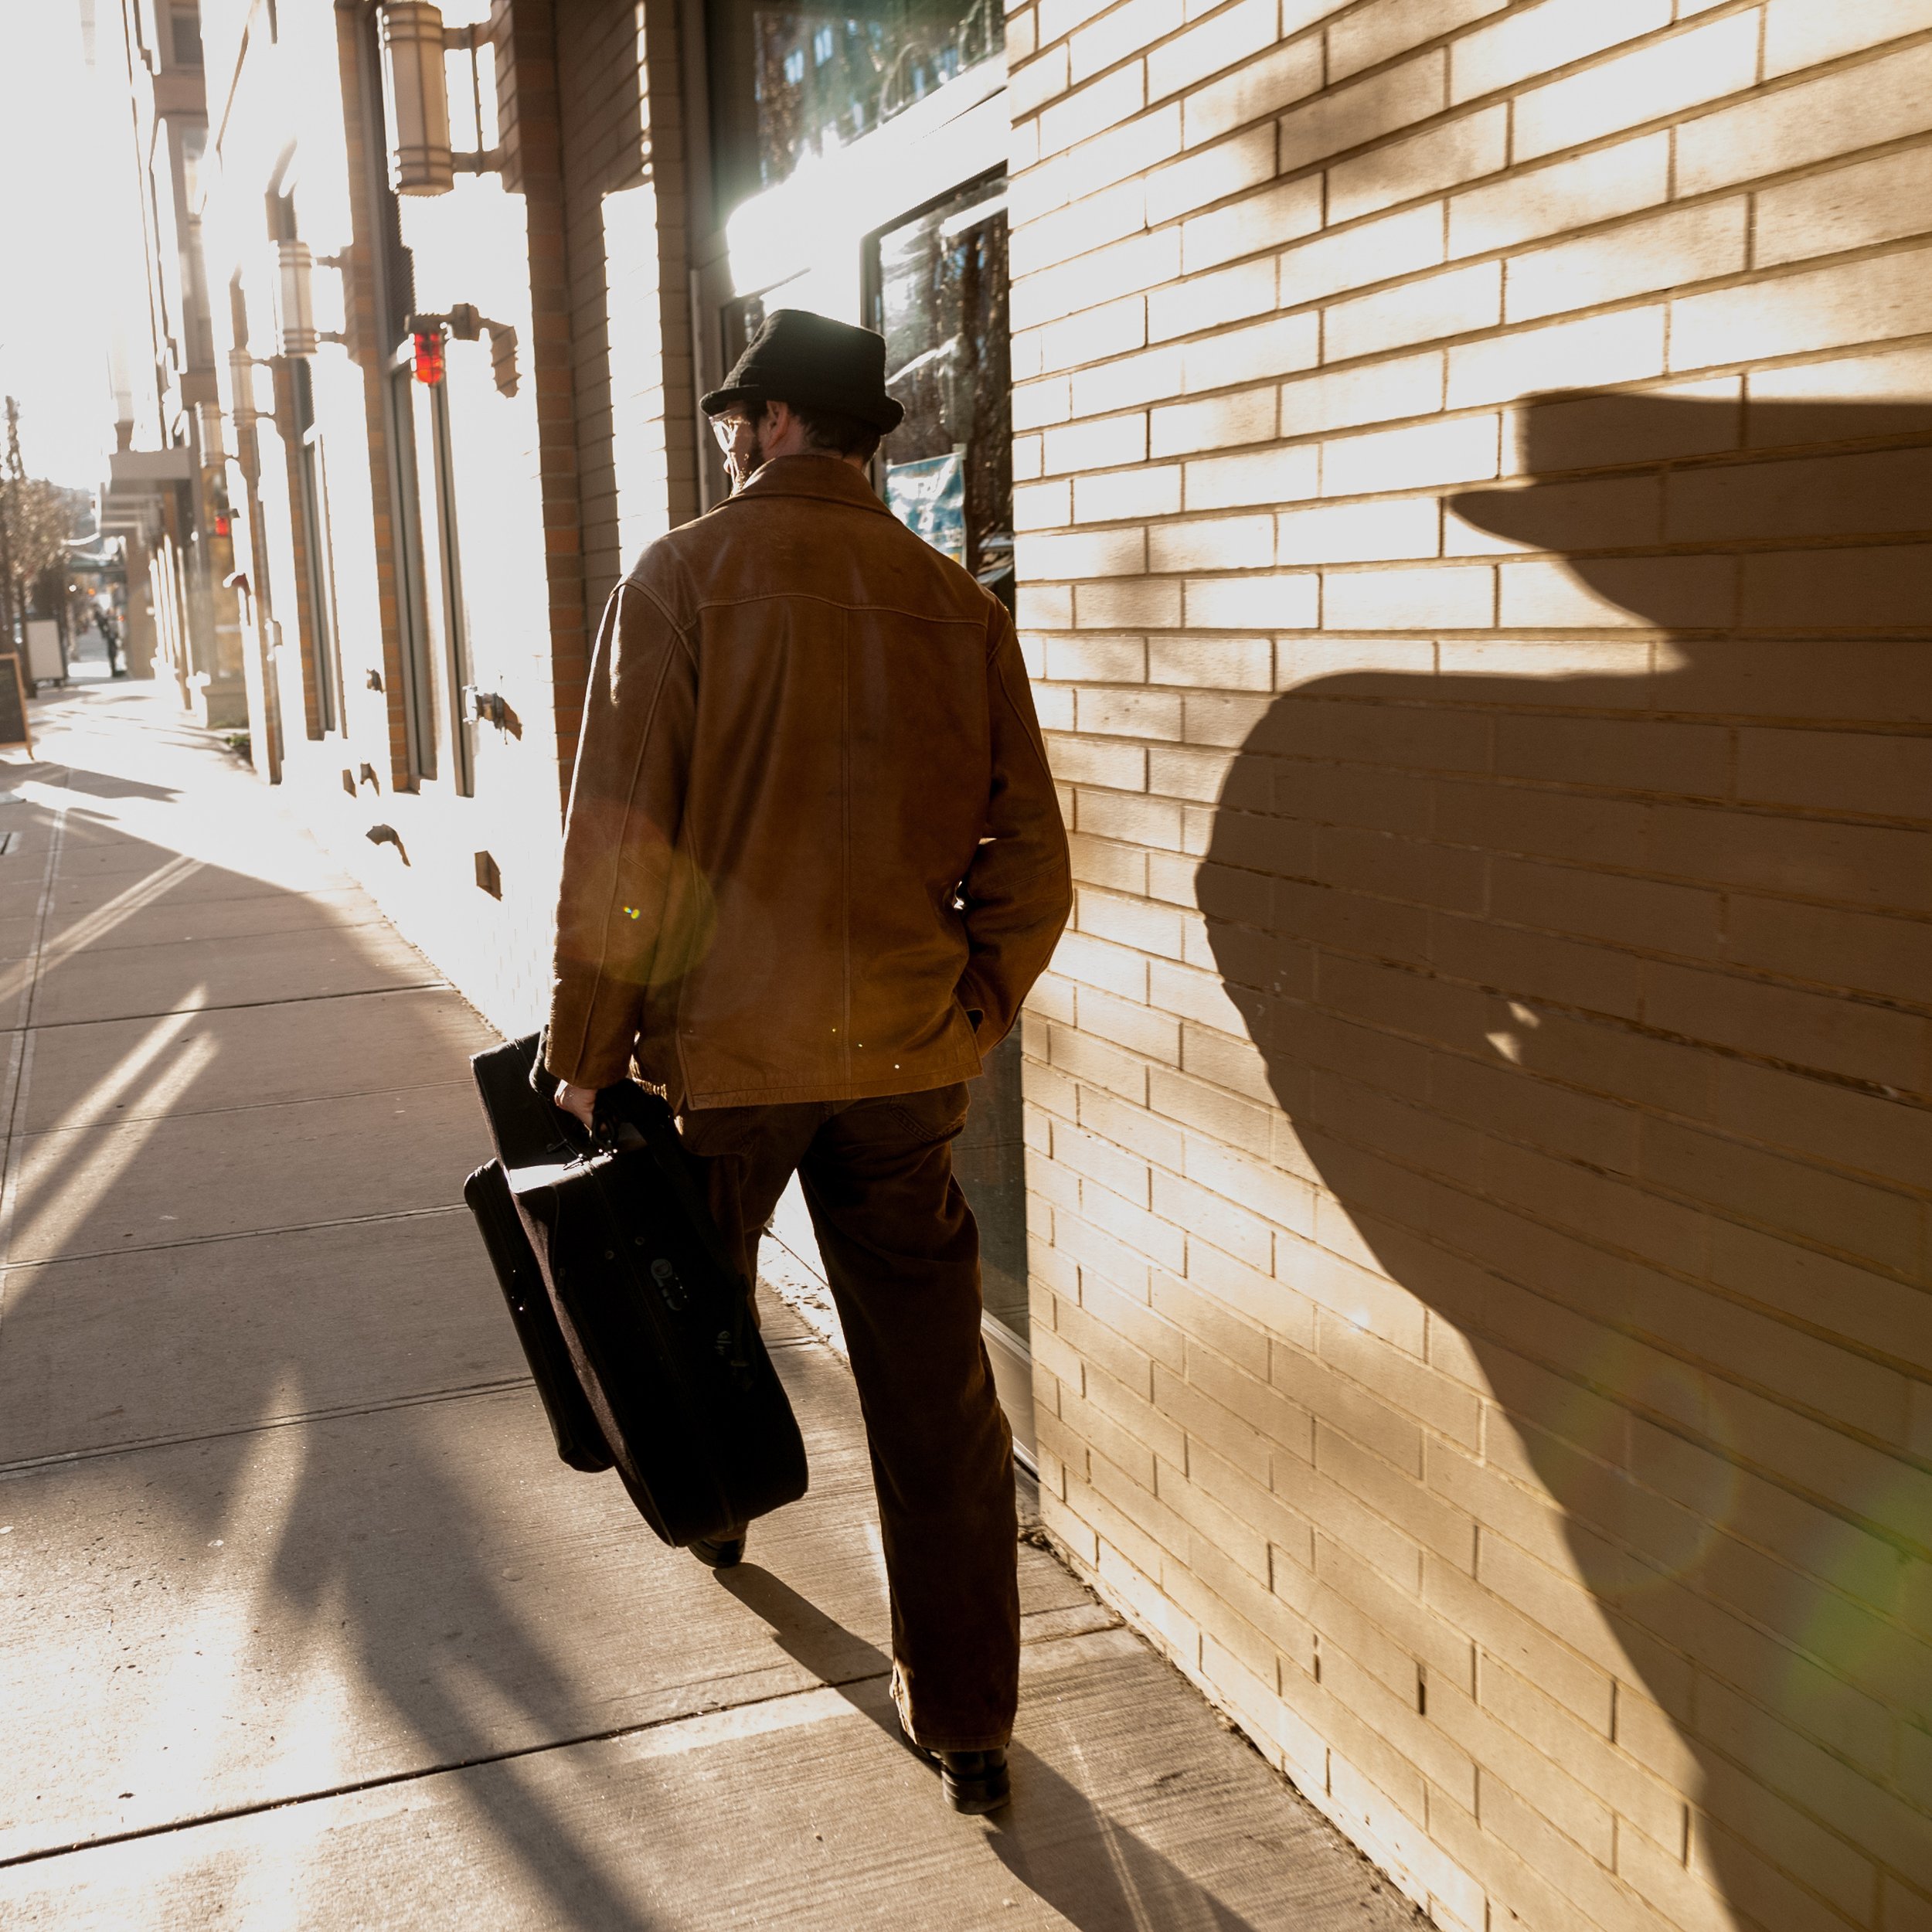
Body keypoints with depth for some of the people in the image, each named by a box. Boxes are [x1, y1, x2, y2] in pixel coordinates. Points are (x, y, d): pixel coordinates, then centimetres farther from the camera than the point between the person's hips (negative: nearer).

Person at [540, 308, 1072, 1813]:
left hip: (720, 1048, -2)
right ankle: (967, 1723, 17)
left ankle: (713, 1508, 53)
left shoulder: (684, 583, -8)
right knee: (937, 1395, 8)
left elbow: (621, 850, -13)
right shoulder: (959, 606, 2)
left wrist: (585, 1053, -4)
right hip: (907, 1061, 2)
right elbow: (1030, 863, 1)